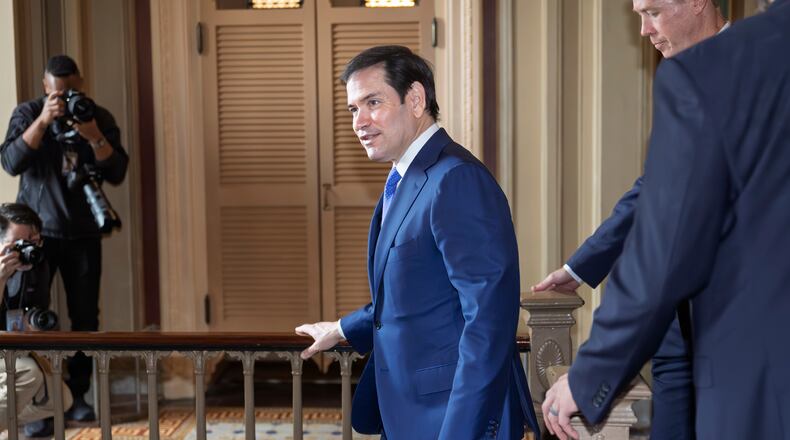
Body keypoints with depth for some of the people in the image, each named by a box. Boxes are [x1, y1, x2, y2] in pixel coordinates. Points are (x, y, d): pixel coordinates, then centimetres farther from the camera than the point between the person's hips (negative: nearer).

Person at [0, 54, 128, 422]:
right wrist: (43, 120, -24)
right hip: (36, 232, -1)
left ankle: (79, 395, 9)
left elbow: (117, 174, -6)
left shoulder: (100, 118, 2)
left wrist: (94, 138, -21)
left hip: (83, 235, 1)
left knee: (85, 317, 1)